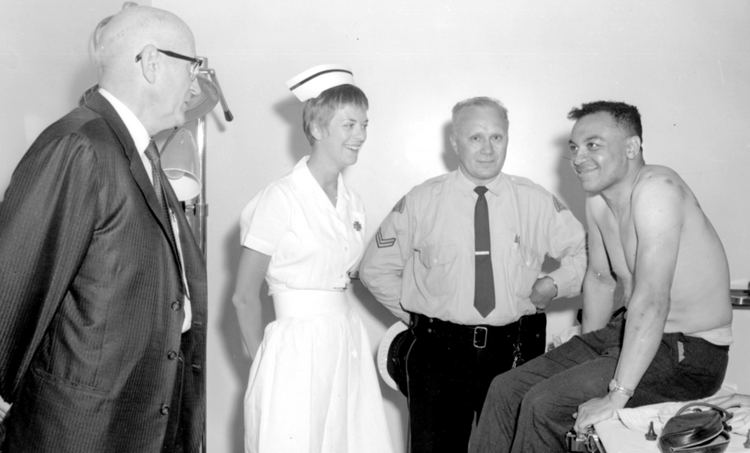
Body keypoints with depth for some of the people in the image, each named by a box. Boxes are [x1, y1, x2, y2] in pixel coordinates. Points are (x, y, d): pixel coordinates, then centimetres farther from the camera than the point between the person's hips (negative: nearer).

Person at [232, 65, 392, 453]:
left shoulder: (352, 203, 8)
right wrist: (265, 356, 1)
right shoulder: (281, 198, -12)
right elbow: (244, 297, -8)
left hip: (348, 346, 6)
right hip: (299, 352, -6)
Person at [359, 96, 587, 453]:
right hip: (440, 350, -1)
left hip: (517, 352, 2)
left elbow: (582, 251, 15)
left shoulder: (537, 202, 2)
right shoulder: (420, 202, -1)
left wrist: (557, 283, -2)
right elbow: (376, 269, 8)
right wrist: (413, 313, 4)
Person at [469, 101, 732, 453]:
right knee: (506, 390, 0)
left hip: (688, 353, -8)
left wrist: (616, 395, -30)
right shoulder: (597, 198, 3)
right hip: (628, 332, 9)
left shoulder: (656, 188, -24)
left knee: (545, 404, -20)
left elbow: (651, 301, -31)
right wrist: (582, 353, 15)